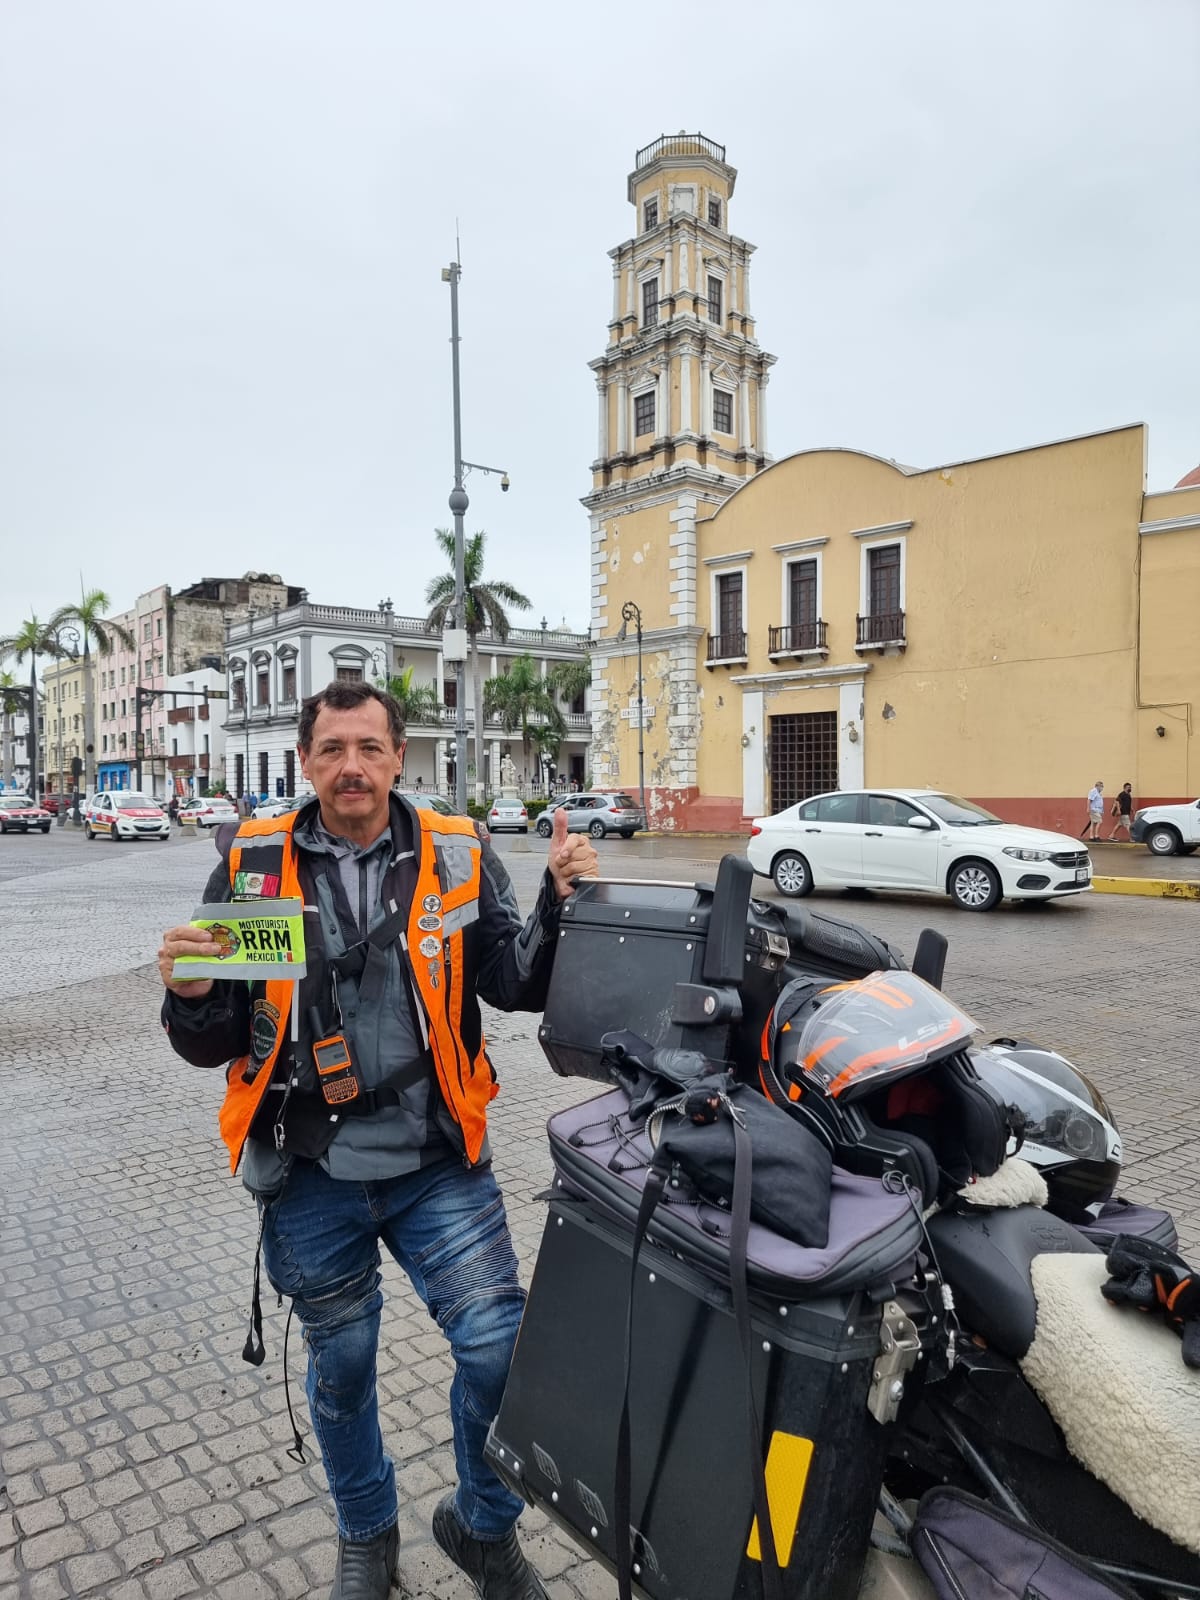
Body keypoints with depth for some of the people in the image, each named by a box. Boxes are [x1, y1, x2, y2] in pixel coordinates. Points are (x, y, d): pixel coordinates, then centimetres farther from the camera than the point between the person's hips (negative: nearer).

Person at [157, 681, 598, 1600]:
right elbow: (213, 1043, 1)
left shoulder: (456, 857, -4)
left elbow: (517, 986, -5)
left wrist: (560, 903, -21)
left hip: (439, 1163, 0)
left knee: (501, 1347, 0)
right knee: (341, 1368, 19)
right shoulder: (251, 866, -3)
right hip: (310, 1177, 1)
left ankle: (484, 1526, 33)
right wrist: (191, 996, -21)